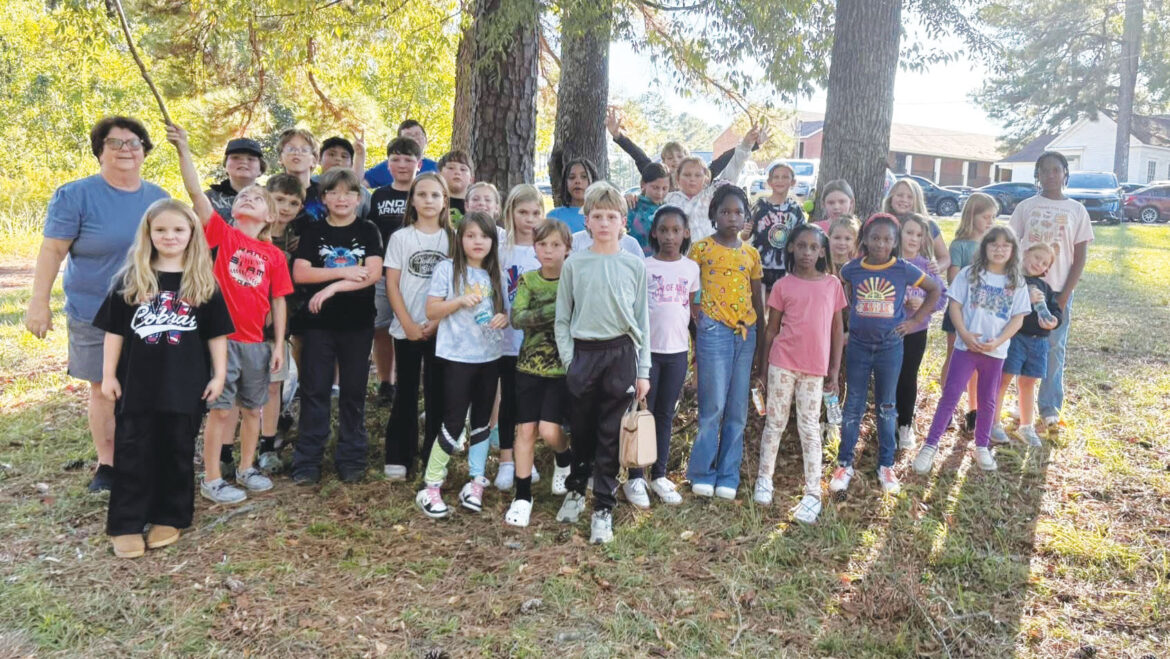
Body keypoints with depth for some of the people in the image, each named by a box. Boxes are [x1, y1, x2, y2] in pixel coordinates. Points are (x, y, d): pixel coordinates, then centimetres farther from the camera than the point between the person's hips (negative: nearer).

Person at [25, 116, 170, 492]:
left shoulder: (159, 198, 6)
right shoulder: (75, 195, -7)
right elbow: (52, 251, -8)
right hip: (96, 314, -3)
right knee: (103, 388, 4)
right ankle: (107, 463, 18)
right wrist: (39, 302, -12)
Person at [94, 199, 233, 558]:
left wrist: (219, 374, -1)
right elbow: (114, 330, 4)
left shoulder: (203, 282, 0)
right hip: (137, 384, 1)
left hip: (185, 385, 0)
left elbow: (216, 333, 3)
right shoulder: (130, 279, 1)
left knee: (177, 451, 9)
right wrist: (109, 374, 1)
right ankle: (126, 524, 14)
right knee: (132, 452, 5)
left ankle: (169, 518, 22)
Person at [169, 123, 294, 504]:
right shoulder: (223, 234, -2)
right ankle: (211, 480, 13)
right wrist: (183, 149, -20)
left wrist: (279, 344, 3)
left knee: (253, 407, 14)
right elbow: (195, 192, -12)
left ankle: (246, 468, 31)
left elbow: (278, 302, 6)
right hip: (221, 337, -3)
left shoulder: (274, 255, 4)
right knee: (222, 409, 1)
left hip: (255, 342, 3)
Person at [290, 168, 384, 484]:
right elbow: (299, 273, -5)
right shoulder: (313, 232, 6)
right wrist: (345, 272, -12)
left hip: (358, 323, 0)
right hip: (318, 322, 1)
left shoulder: (368, 231, 3)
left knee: (353, 391, 6)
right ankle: (307, 461, 10)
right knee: (314, 390, 3)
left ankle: (351, 458, 16)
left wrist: (332, 287, -17)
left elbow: (374, 274, -9)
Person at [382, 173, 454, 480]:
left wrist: (437, 322, -9)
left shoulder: (452, 238, 4)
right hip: (406, 329, 0)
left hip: (441, 329, 0)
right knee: (405, 393, 6)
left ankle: (434, 460, 15)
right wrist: (408, 324, -9)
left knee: (437, 394, 4)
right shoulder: (400, 237, 2)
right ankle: (398, 457, 15)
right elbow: (391, 285, -1)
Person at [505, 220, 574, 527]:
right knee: (525, 430, 2)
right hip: (530, 365, 2)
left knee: (549, 430, -11)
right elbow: (517, 318, -13)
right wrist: (555, 309, -25)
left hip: (563, 367, -2)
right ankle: (523, 497, 14)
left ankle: (565, 459, 24)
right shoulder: (527, 280, 1)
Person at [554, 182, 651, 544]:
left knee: (610, 435, 3)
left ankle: (603, 508, 12)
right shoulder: (574, 264, 2)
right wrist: (569, 360, -3)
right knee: (582, 430, 12)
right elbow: (562, 318, 6)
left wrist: (643, 371, 2)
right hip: (583, 353, 1)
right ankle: (575, 490, 34)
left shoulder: (634, 265, 2)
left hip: (621, 354, -1)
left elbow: (642, 320, 4)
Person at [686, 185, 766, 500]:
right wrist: (694, 330, -5)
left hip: (746, 333, 4)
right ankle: (702, 473, 11)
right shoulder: (701, 248, 0)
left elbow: (758, 301, 15)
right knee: (714, 406, -4)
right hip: (714, 331, -4)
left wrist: (761, 341, 13)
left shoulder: (751, 254, 12)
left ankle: (728, 476, 16)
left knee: (738, 410, 6)